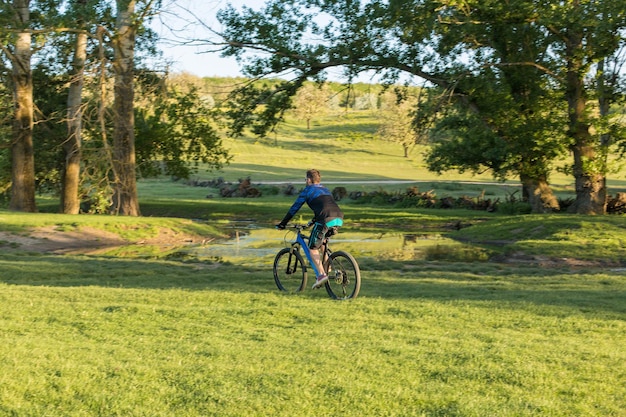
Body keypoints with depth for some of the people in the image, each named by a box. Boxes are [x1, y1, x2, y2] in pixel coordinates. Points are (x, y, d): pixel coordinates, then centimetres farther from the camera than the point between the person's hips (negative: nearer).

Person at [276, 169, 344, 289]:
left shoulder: (307, 190, 13)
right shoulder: (325, 190, 31)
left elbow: (294, 208, 14)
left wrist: (282, 224, 22)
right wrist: (315, 220, 56)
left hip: (326, 220, -7)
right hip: (339, 219, 7)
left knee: (313, 248, 7)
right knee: (321, 241, 31)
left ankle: (321, 274, -9)